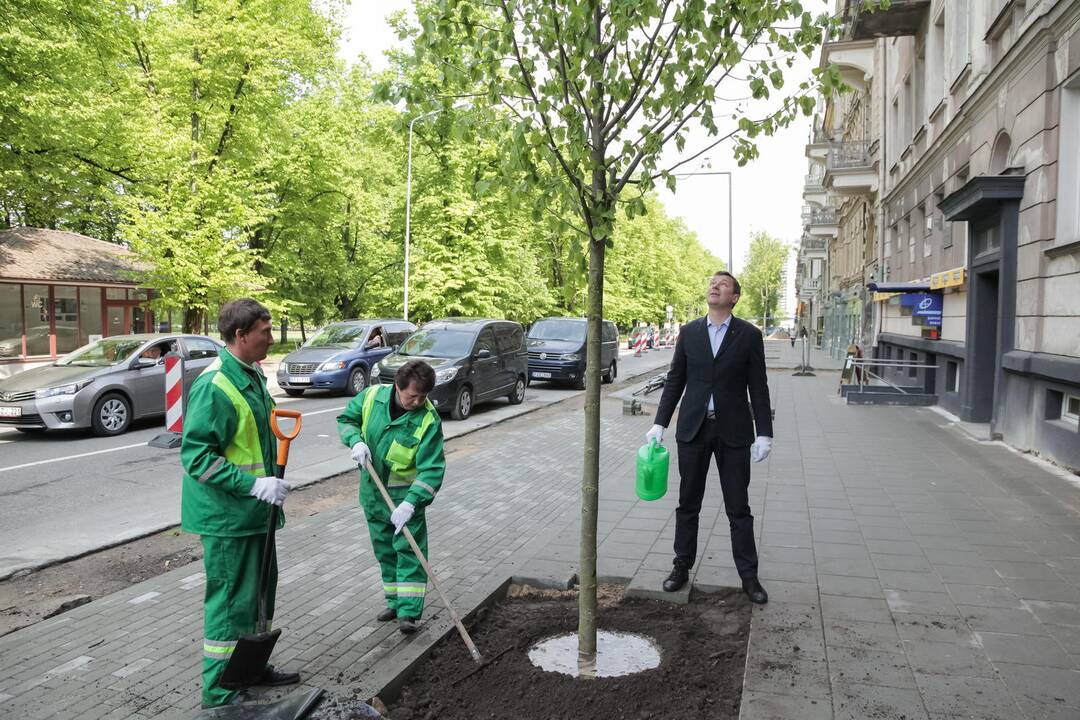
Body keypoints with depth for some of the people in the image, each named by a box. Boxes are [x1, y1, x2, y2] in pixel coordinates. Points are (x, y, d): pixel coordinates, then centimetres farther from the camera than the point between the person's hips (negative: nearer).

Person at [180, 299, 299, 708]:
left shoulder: (252, 375, 9)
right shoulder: (214, 386, -21)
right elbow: (196, 455, -23)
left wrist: (271, 482, 16)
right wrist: (253, 484, -26)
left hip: (253, 511, 10)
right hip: (226, 515, -10)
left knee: (260, 589, 20)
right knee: (231, 598, 0)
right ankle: (219, 692, 14)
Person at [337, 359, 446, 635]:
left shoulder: (429, 420, -22)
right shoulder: (372, 396, -11)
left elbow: (432, 469, -24)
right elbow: (346, 419, 7)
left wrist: (410, 503, -35)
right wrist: (355, 441, -15)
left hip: (406, 495, -5)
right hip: (373, 491, 5)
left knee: (409, 551, -3)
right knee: (385, 550, 16)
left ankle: (409, 612, 2)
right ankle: (394, 602, 30)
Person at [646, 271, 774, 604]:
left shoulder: (749, 335, -2)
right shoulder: (689, 332, 4)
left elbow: (758, 388, -1)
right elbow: (675, 380, 7)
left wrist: (764, 434, -6)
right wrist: (660, 423, 2)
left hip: (734, 431, -2)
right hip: (693, 428, 2)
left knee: (739, 508, 5)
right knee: (688, 504, 11)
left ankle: (749, 576, 17)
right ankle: (681, 567, 25)